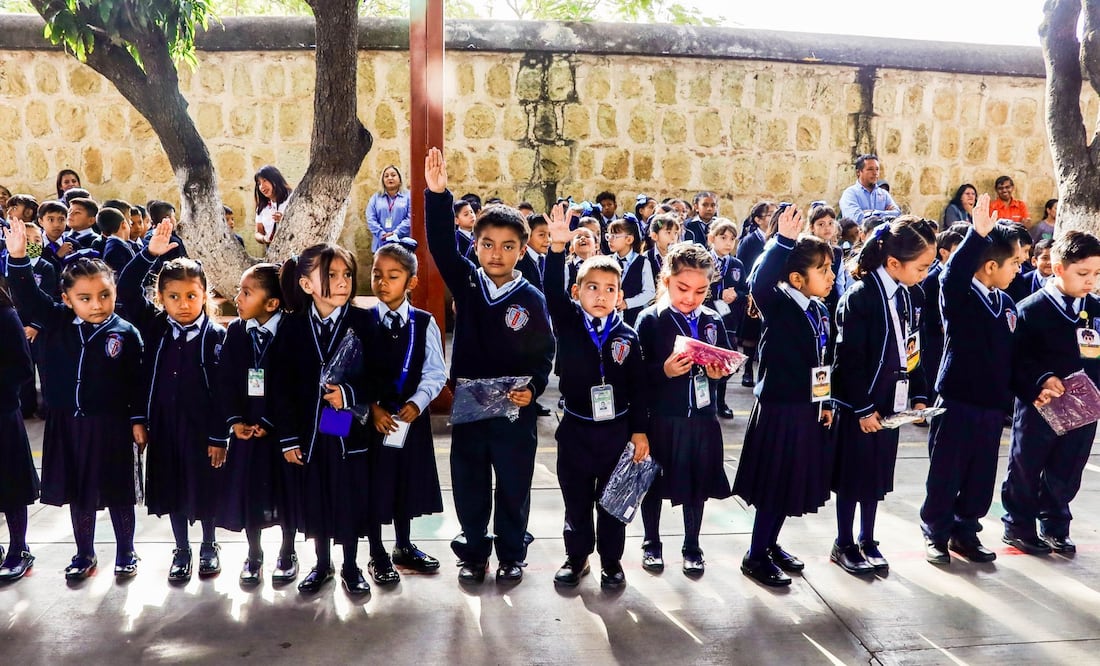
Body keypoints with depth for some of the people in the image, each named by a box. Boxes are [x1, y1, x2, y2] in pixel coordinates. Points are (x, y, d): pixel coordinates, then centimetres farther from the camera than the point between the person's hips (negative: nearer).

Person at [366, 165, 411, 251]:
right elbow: (370, 219, 5)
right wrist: (382, 234, -10)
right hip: (381, 244, 2)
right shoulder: (375, 197, 15)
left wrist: (396, 233, -15)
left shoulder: (408, 196, 6)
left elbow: (410, 218, -4)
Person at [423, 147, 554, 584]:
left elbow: (544, 353, 0)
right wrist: (437, 195, -27)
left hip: (515, 409, -1)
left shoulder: (531, 298, -5)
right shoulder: (465, 283, -2)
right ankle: (474, 553, 32)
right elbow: (441, 245, -15)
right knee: (469, 485, 13)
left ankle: (511, 555, 31)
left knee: (513, 486, 12)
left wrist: (533, 388, -16)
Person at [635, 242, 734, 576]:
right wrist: (664, 371, -28)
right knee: (655, 483, 12)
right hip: (661, 417, -3)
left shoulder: (713, 321, 3)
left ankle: (692, 547, 32)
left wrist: (719, 372, -10)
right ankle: (652, 543, 31)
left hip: (702, 417, 3)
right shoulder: (650, 320, -9)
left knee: (698, 485, 14)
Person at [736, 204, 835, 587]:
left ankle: (770, 544, 33)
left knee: (793, 482, 16)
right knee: (774, 483, 1)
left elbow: (824, 362, 15)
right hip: (778, 407, -8)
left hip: (808, 408, 8)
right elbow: (760, 284, -38)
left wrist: (826, 404, 16)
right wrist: (783, 242, -44)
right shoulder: (778, 306, -14)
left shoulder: (821, 311, 8)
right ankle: (755, 556, 15)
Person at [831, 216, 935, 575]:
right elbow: (848, 360, -18)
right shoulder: (860, 297, -18)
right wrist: (863, 408, -17)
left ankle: (867, 542, 30)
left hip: (891, 402, 7)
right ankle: (844, 545, 21)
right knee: (852, 477, 6)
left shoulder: (913, 294, 4)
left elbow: (915, 350, 12)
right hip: (858, 406, -7)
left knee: (878, 476, 16)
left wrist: (919, 396, 6)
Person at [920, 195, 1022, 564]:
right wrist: (977, 235, -44)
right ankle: (936, 534, 20)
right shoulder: (958, 295, -12)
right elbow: (954, 272, -35)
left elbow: (1012, 354, 13)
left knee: (981, 478, 15)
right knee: (945, 476, 5)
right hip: (956, 403, -6)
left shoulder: (1007, 304, 8)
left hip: (993, 406, 6)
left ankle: (966, 532, 30)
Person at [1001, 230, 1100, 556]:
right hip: (1039, 406, -5)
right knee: (1026, 470, 9)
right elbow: (1017, 357, -14)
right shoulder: (1032, 309, -12)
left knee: (1066, 473, 16)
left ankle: (1055, 526, 32)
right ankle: (1018, 525, 25)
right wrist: (1042, 379, -27)